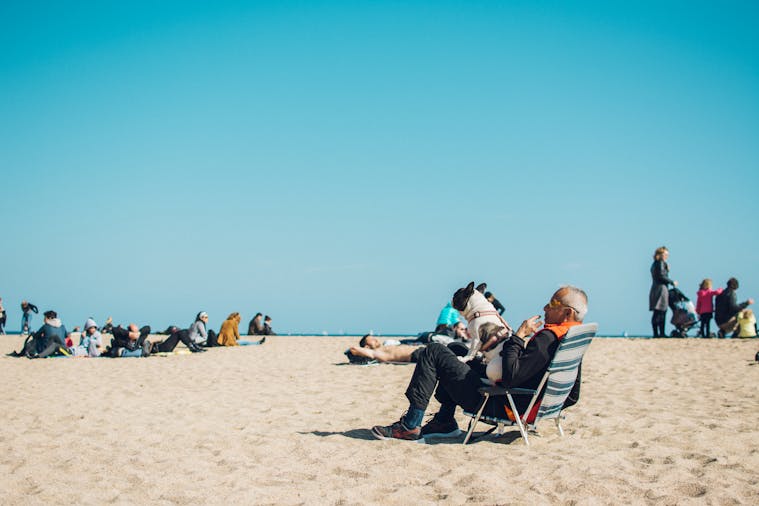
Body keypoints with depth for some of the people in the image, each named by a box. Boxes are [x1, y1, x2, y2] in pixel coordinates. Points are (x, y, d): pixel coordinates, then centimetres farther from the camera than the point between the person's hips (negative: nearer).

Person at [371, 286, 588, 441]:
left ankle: (411, 425, -3)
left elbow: (510, 377, -31)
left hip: (498, 404, -10)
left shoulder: (547, 338, -25)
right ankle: (444, 421, 27)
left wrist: (519, 336, -22)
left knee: (433, 352, -5)